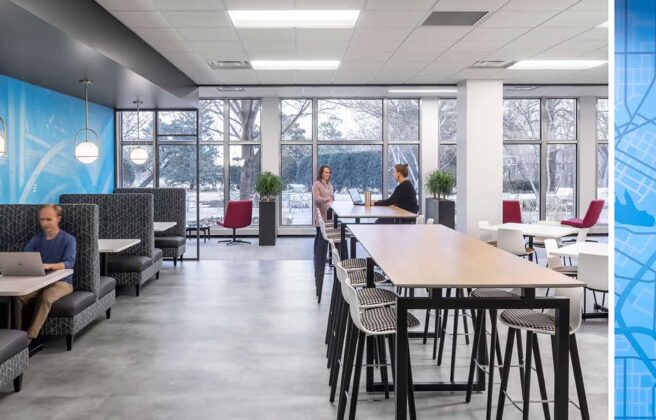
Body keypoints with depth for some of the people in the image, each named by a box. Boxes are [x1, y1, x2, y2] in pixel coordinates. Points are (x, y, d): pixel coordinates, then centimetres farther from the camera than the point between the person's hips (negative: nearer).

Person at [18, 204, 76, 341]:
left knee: (46, 297, -37)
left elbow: (69, 263, -19)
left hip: (61, 282, -4)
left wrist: (48, 266, -39)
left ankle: (30, 338, -36)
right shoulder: (35, 240, 11)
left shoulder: (69, 239, -4)